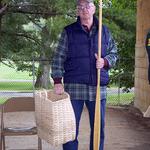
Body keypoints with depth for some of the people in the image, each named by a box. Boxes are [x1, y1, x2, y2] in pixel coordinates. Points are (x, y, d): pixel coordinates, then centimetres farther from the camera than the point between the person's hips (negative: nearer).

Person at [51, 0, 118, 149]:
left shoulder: (104, 31, 11)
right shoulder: (68, 31, 3)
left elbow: (114, 53, 16)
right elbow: (58, 58, 1)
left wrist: (105, 62, -6)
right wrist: (57, 81, -8)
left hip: (98, 88, 2)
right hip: (74, 87, -2)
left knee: (99, 128, 8)